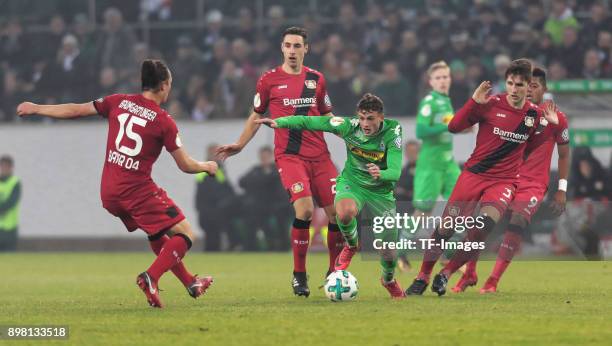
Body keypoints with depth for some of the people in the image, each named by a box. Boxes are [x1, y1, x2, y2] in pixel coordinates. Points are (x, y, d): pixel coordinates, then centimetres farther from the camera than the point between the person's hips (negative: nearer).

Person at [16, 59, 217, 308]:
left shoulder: (118, 102, 5)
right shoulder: (164, 121, -8)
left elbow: (75, 110, 11)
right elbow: (185, 165, -3)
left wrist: (36, 109, 23)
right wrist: (207, 166, 18)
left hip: (109, 192, 7)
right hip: (137, 189, -7)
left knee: (158, 234, 25)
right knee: (184, 234, -2)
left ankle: (190, 283, 31)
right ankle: (151, 278, -22)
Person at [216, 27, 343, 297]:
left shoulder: (316, 79, 11)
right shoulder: (269, 80, 2)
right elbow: (256, 116, 13)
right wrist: (240, 145, 5)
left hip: (319, 154, 4)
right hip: (289, 155, -4)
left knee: (338, 212, -2)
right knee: (304, 209, -23)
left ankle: (334, 272, 17)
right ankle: (299, 275, -9)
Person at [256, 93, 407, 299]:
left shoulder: (392, 133, -24)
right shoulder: (349, 126, -19)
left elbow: (396, 172, -32)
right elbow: (308, 122, -15)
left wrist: (381, 174, -54)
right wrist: (279, 122, -27)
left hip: (380, 189, 0)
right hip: (351, 182, 0)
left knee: (390, 246, 1)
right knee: (345, 213, -37)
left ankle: (389, 279, 38)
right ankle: (351, 246, -1)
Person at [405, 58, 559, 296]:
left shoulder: (534, 114, 2)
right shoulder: (490, 104, -8)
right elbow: (453, 127, -9)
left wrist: (553, 124, 1)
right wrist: (474, 102, -21)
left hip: (504, 181, 1)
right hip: (474, 174, -1)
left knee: (482, 229, -23)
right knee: (446, 227, -6)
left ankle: (445, 274, -6)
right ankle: (422, 278, 13)